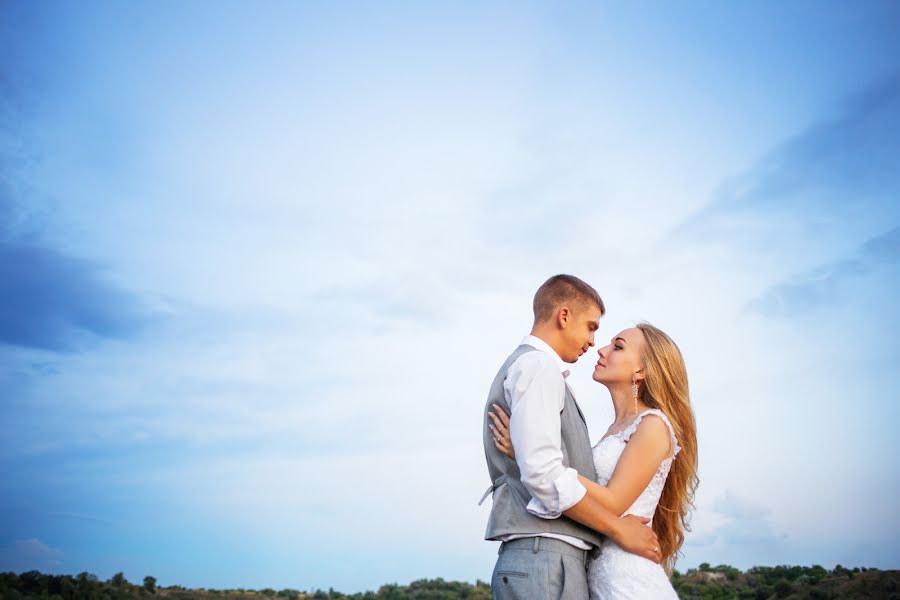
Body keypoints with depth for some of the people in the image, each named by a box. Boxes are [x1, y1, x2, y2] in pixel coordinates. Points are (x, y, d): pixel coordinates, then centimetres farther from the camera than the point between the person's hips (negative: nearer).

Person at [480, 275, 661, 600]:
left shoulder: (520, 366, 23)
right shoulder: (538, 365, -8)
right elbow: (543, 474, -19)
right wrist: (618, 528, -10)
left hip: (539, 556, 10)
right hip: (545, 554, -10)